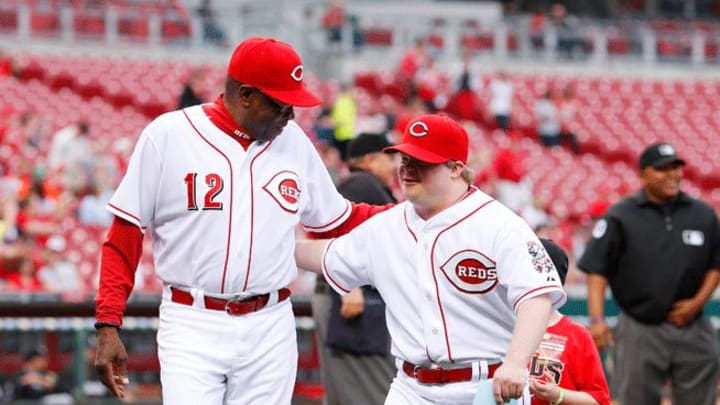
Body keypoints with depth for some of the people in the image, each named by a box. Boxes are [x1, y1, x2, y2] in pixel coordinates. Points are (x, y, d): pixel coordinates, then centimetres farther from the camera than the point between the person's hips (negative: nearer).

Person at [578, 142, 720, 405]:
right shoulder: (619, 217, -2)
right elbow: (596, 270, -5)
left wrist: (698, 302, -2)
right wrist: (597, 319, -16)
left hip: (694, 331, 3)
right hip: (641, 331, -3)